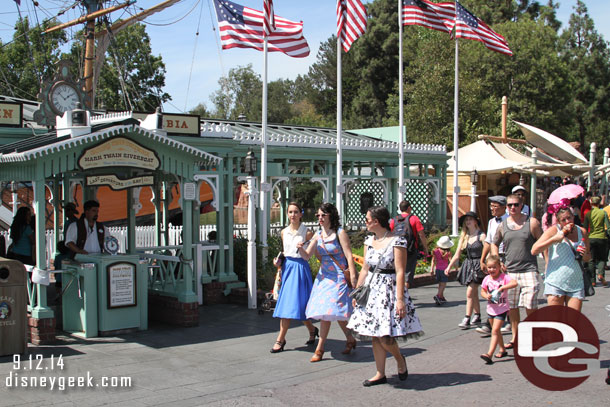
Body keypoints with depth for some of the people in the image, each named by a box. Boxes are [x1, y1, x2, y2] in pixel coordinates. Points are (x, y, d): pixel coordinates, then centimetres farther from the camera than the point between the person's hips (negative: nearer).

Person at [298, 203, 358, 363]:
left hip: (338, 276, -6)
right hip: (323, 276, 6)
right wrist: (301, 248, -16)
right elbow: (307, 256, 6)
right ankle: (350, 339, 20)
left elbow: (349, 256, -9)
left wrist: (353, 278, -15)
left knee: (327, 311, -7)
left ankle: (320, 348, 7)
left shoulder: (340, 233, -7)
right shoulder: (318, 235, 9)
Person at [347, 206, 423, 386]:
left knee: (385, 336, -9)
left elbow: (400, 272, -14)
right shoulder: (369, 241, 9)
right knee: (374, 335, 7)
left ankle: (400, 359, 21)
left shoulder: (397, 242, -11)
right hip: (371, 289, 7)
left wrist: (400, 299, -19)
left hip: (389, 290, -7)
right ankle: (380, 374, 17)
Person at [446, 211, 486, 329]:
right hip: (468, 265, 6)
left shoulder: (481, 235, -7)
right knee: (474, 293, 13)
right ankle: (477, 317, 25)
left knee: (470, 293, -11)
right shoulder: (464, 237, 9)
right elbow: (457, 254, 9)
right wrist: (449, 267, 0)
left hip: (478, 266, -6)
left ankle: (467, 319, -7)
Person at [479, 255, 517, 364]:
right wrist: (486, 296, -13)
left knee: (495, 331, -14)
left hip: (502, 309, -6)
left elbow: (514, 283, -28)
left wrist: (502, 287, -34)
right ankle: (502, 349, 38)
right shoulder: (487, 279, 1)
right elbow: (482, 291, 9)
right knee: (496, 331, 19)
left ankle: (489, 354, -19)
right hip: (491, 309, 6)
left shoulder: (504, 277, -13)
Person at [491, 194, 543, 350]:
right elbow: (494, 243, 22)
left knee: (530, 307, -7)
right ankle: (515, 337, 24)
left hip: (529, 271, -4)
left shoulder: (532, 222, -2)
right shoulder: (502, 225, 8)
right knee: (511, 307, 10)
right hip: (509, 271, 4)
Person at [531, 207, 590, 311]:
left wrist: (585, 255, 0)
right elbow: (534, 250, -10)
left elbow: (588, 256, 24)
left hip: (576, 284, 3)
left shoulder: (582, 232, 10)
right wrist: (554, 239, -16)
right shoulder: (554, 230, -1)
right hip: (555, 283, -3)